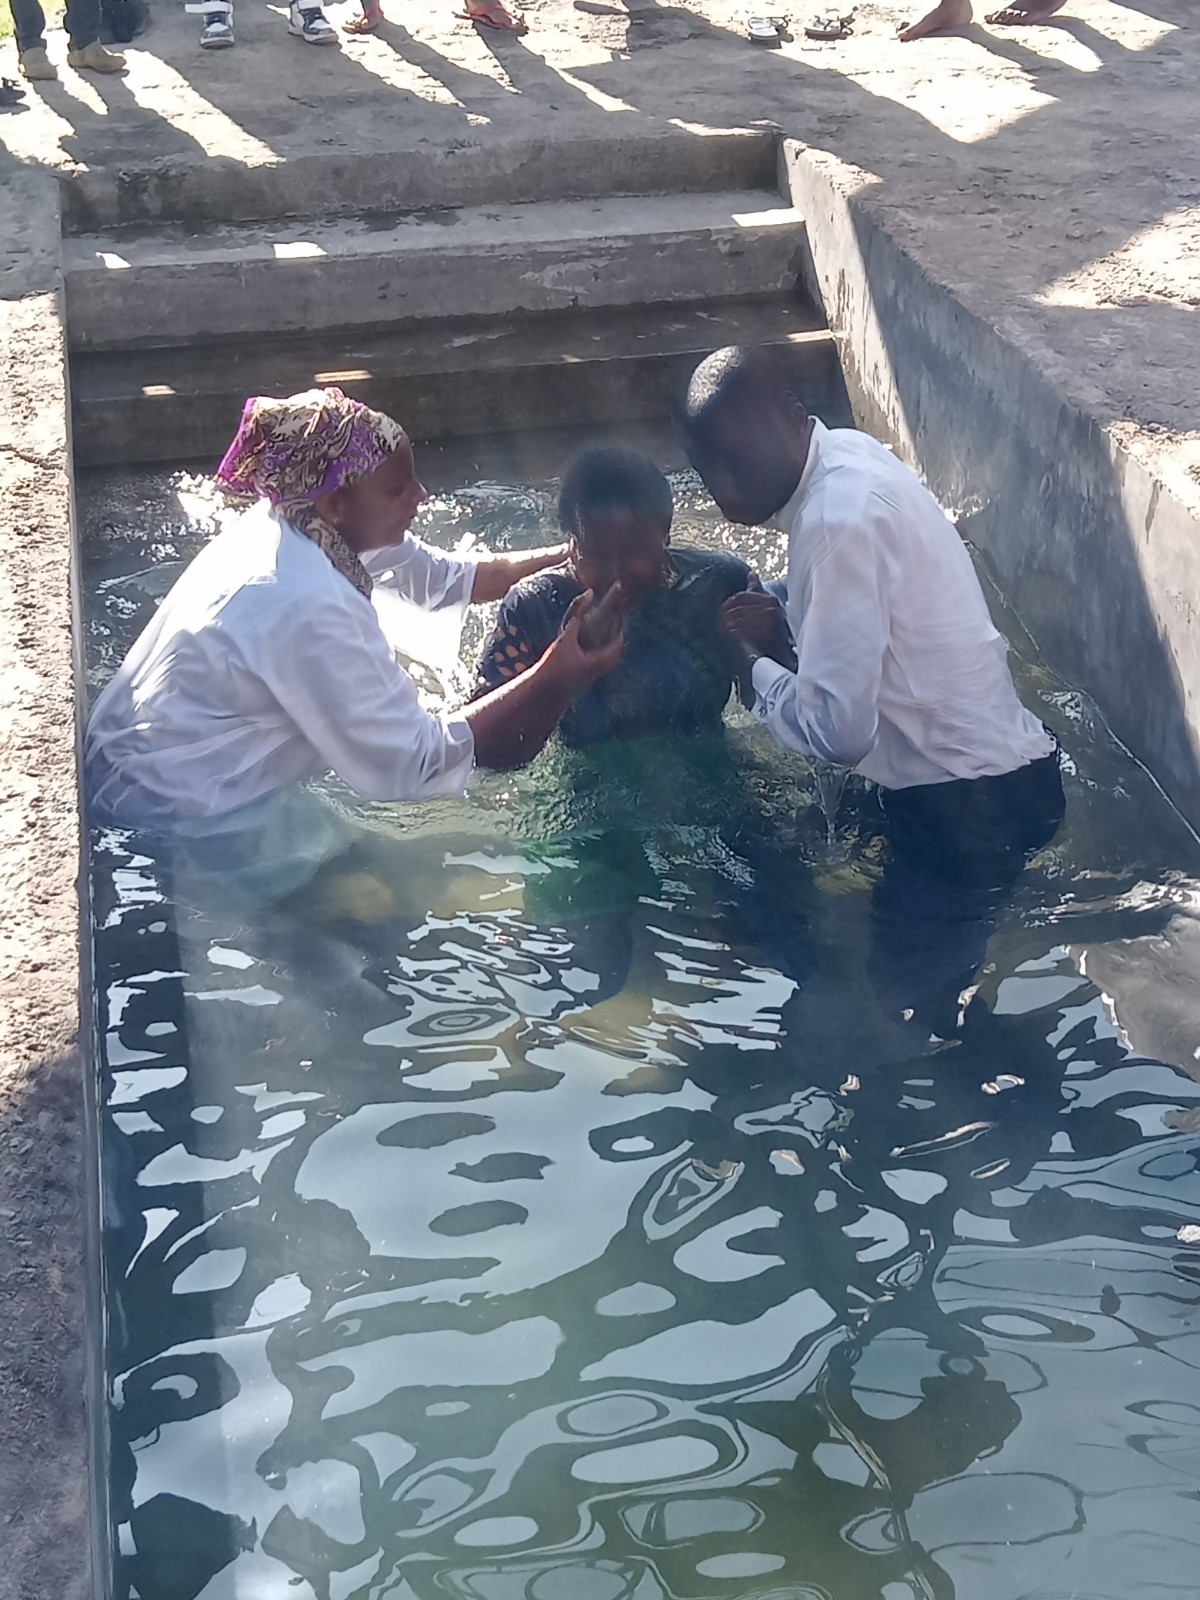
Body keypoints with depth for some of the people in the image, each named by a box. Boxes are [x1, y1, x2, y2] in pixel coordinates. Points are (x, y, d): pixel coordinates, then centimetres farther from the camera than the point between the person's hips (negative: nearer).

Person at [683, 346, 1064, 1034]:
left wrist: (760, 659, -8)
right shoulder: (846, 457, 3)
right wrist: (786, 634, -2)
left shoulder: (842, 517, -26)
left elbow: (836, 730, -25)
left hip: (967, 803, -9)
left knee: (906, 1001, 3)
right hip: (977, 776, 9)